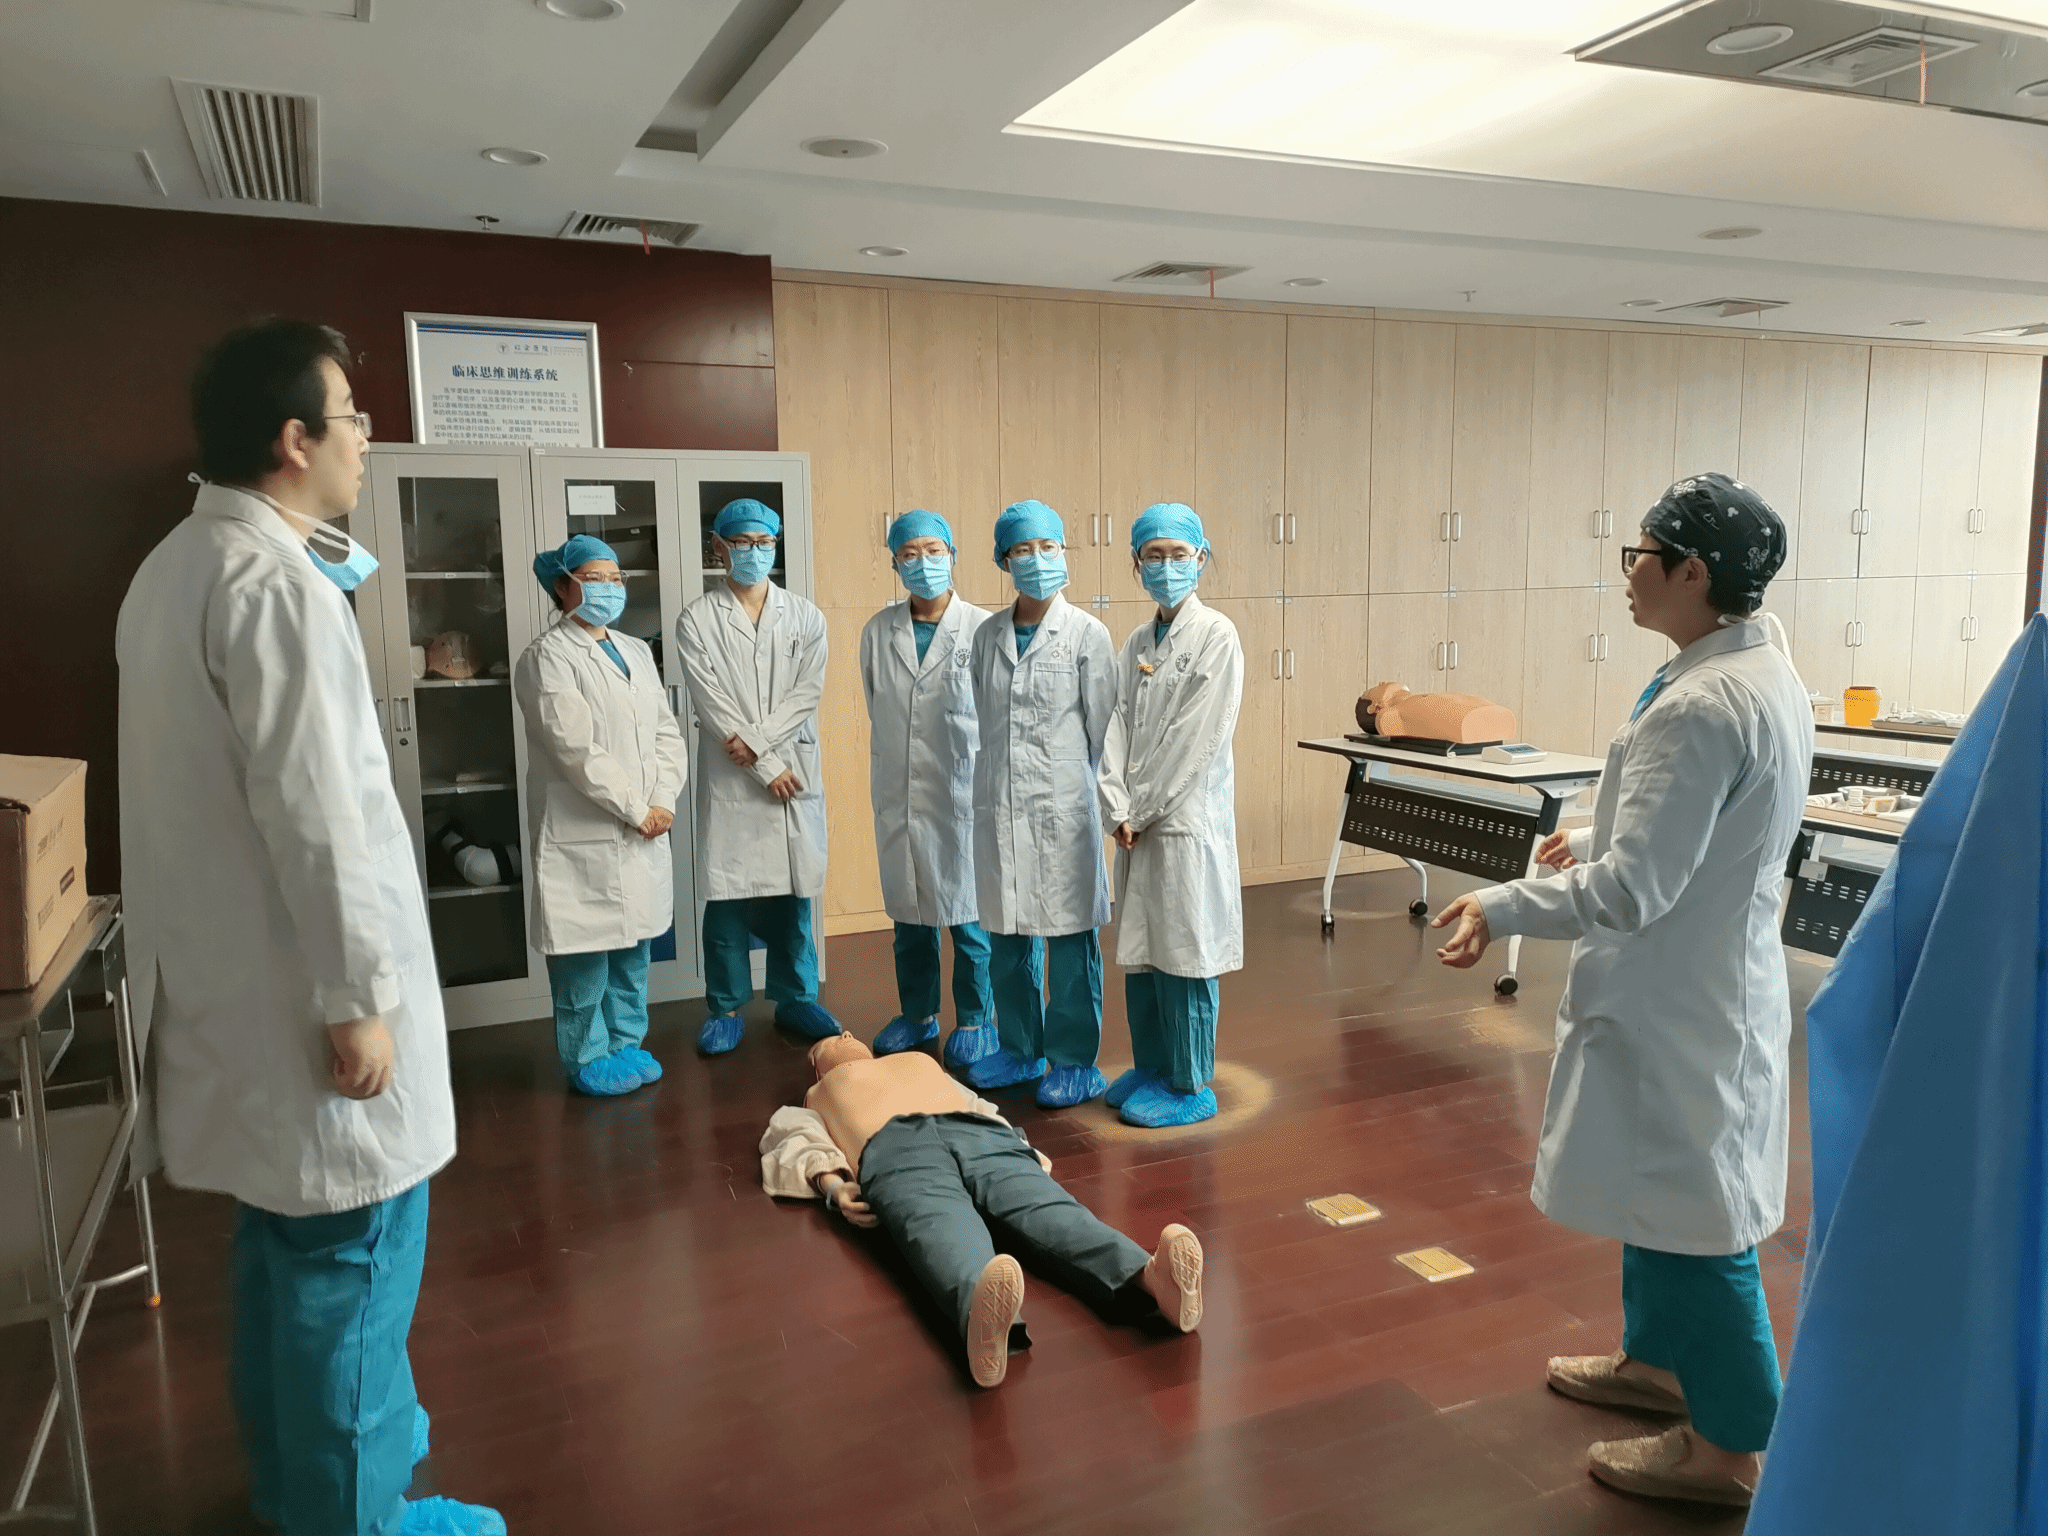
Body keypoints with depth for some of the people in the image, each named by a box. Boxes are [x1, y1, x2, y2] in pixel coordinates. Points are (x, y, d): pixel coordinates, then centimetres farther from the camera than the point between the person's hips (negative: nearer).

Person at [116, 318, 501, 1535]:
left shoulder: (177, 566, 10)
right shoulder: (279, 586, -22)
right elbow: (315, 821, -24)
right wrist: (358, 1002, -19)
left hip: (236, 980, 10)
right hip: (304, 996, -10)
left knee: (286, 1243, 22)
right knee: (350, 1257, 4)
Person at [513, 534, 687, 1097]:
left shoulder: (636, 652, 15)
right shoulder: (547, 658, -8)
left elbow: (666, 732, 11)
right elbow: (577, 750, -15)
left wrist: (663, 801, -4)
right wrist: (635, 810, -14)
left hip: (644, 829, 7)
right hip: (584, 833, -7)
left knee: (634, 942, 13)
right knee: (586, 950, 1)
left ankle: (626, 1043, 27)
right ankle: (587, 1057, 15)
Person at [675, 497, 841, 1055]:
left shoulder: (805, 616, 8)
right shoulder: (696, 621, 1)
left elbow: (808, 692, -1)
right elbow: (713, 705, -7)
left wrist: (756, 738, -14)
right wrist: (767, 767, -11)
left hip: (795, 773, 2)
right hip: (730, 779, -2)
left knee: (793, 891, 8)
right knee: (727, 896, 3)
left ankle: (796, 999, 22)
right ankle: (726, 1008, 16)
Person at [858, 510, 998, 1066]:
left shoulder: (982, 629, -9)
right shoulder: (878, 631, 3)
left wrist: (989, 782, -4)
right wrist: (885, 776, 13)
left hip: (965, 792, -4)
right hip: (898, 793, 4)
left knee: (969, 914, 5)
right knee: (909, 913, 15)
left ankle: (975, 1020, 22)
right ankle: (917, 1013, 31)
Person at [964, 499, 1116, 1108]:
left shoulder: (1087, 635, -4)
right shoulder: (988, 636, 8)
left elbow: (1105, 728, -2)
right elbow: (984, 717, 13)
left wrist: (1103, 802, -2)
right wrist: (998, 778, 9)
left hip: (1063, 805, -4)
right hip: (999, 804, 5)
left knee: (1070, 937, 2)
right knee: (1007, 934, 14)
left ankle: (1075, 1061, 15)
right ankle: (1019, 1048, 29)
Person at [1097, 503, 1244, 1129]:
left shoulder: (1216, 636, -8)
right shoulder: (1136, 643, 12)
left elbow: (1197, 738, -13)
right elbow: (1116, 727, 5)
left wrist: (1145, 809, -11)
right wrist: (1120, 811, -7)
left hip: (1188, 817, -6)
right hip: (1139, 821, 6)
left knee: (1183, 953, 0)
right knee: (1140, 950, 13)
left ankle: (1189, 1086, 13)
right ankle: (1150, 1067, 28)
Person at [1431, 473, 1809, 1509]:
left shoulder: (1702, 705, -28)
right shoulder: (1762, 668, 4)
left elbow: (1632, 890, -28)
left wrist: (1503, 906, -20)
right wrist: (1597, 834, 23)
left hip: (1681, 1003, -10)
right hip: (1704, 983, 10)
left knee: (1692, 1211, 5)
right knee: (1660, 1187, 24)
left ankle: (1729, 1444, 22)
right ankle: (1656, 1357, 43)